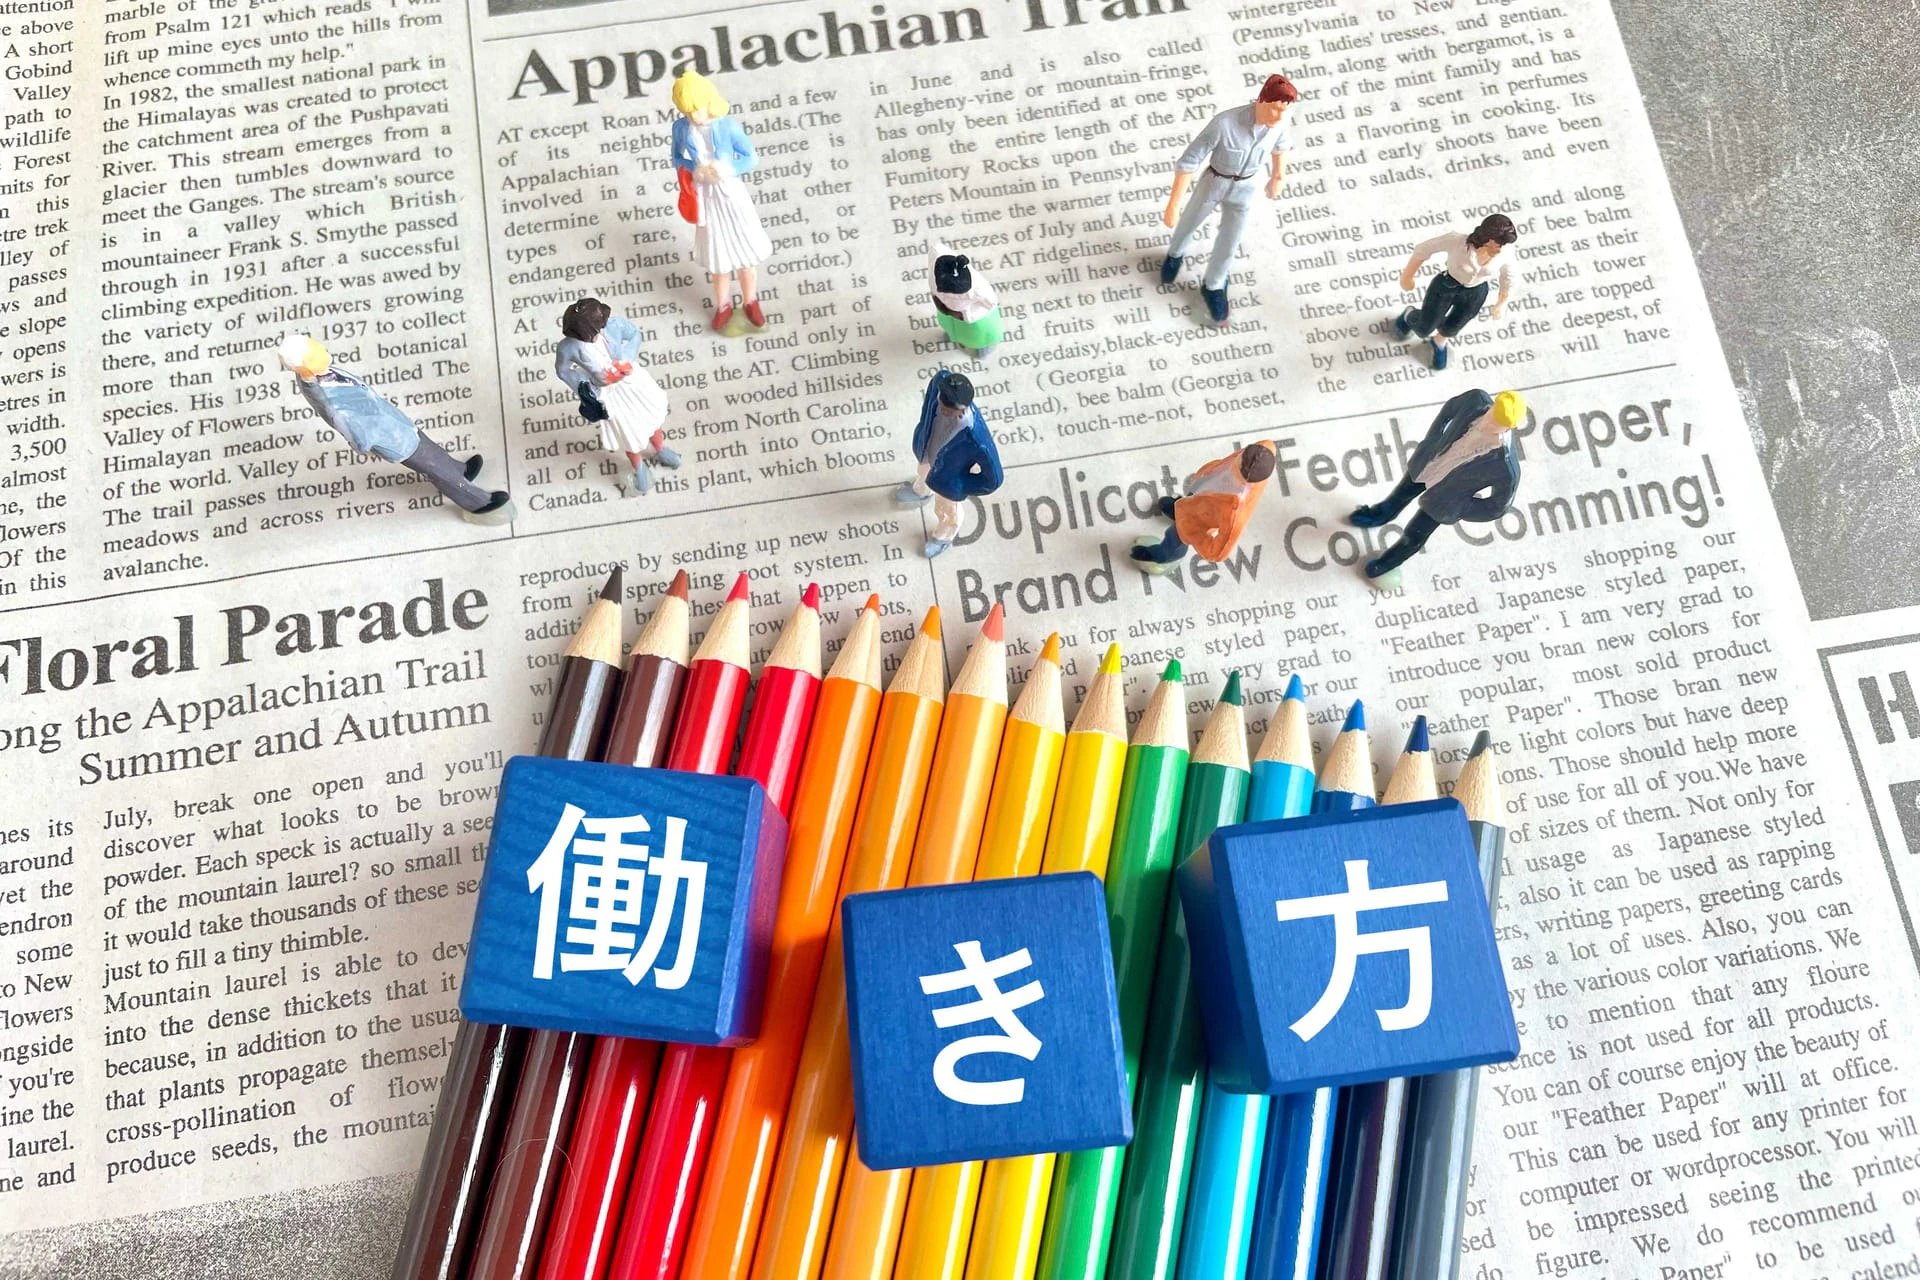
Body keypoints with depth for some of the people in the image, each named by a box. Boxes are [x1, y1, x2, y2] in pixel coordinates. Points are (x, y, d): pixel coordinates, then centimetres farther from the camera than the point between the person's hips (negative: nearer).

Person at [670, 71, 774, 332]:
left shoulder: (728, 126, -16)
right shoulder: (680, 128, -9)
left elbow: (750, 160, -9)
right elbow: (677, 160, 4)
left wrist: (727, 169, -26)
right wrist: (695, 169, -17)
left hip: (730, 193, -1)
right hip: (703, 196, 2)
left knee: (745, 249, 10)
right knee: (716, 252, 14)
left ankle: (750, 301, 30)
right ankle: (723, 305, 31)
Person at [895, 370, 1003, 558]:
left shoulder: (976, 440, -50)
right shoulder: (941, 381, -38)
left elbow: (994, 479, -32)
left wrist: (963, 487, -16)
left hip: (947, 479, -4)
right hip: (926, 452, 4)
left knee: (947, 509, 31)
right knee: (924, 472, 40)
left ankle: (945, 535, 66)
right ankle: (921, 490, 78)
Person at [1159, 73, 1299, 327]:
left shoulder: (1278, 122, -23)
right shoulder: (1224, 123, -38)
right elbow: (1188, 162, -31)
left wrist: (1278, 176, 19)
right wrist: (1173, 203, -28)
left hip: (1245, 188, 2)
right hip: (1214, 181, -2)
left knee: (1228, 245, 15)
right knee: (1189, 223, 26)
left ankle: (1213, 287, 45)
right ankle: (1175, 254, 61)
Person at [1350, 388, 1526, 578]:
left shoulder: (1506, 468, -42)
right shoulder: (1478, 399, -33)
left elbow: (1498, 506, -20)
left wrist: (1457, 510, -10)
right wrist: (1431, 441, -4)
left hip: (1442, 497, -3)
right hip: (1426, 463, 3)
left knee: (1413, 536, 22)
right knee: (1401, 494, 33)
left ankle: (1394, 557, 58)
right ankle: (1384, 513, 70)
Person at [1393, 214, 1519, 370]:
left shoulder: (1504, 252, -23)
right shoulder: (1457, 240, -34)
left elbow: (1508, 276, -2)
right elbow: (1423, 249, -20)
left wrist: (1502, 304, 8)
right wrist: (1407, 276, -9)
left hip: (1475, 294, 2)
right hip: (1446, 286, -2)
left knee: (1451, 328, 22)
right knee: (1424, 329, 14)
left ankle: (1439, 342, 59)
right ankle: (1410, 315, 50)